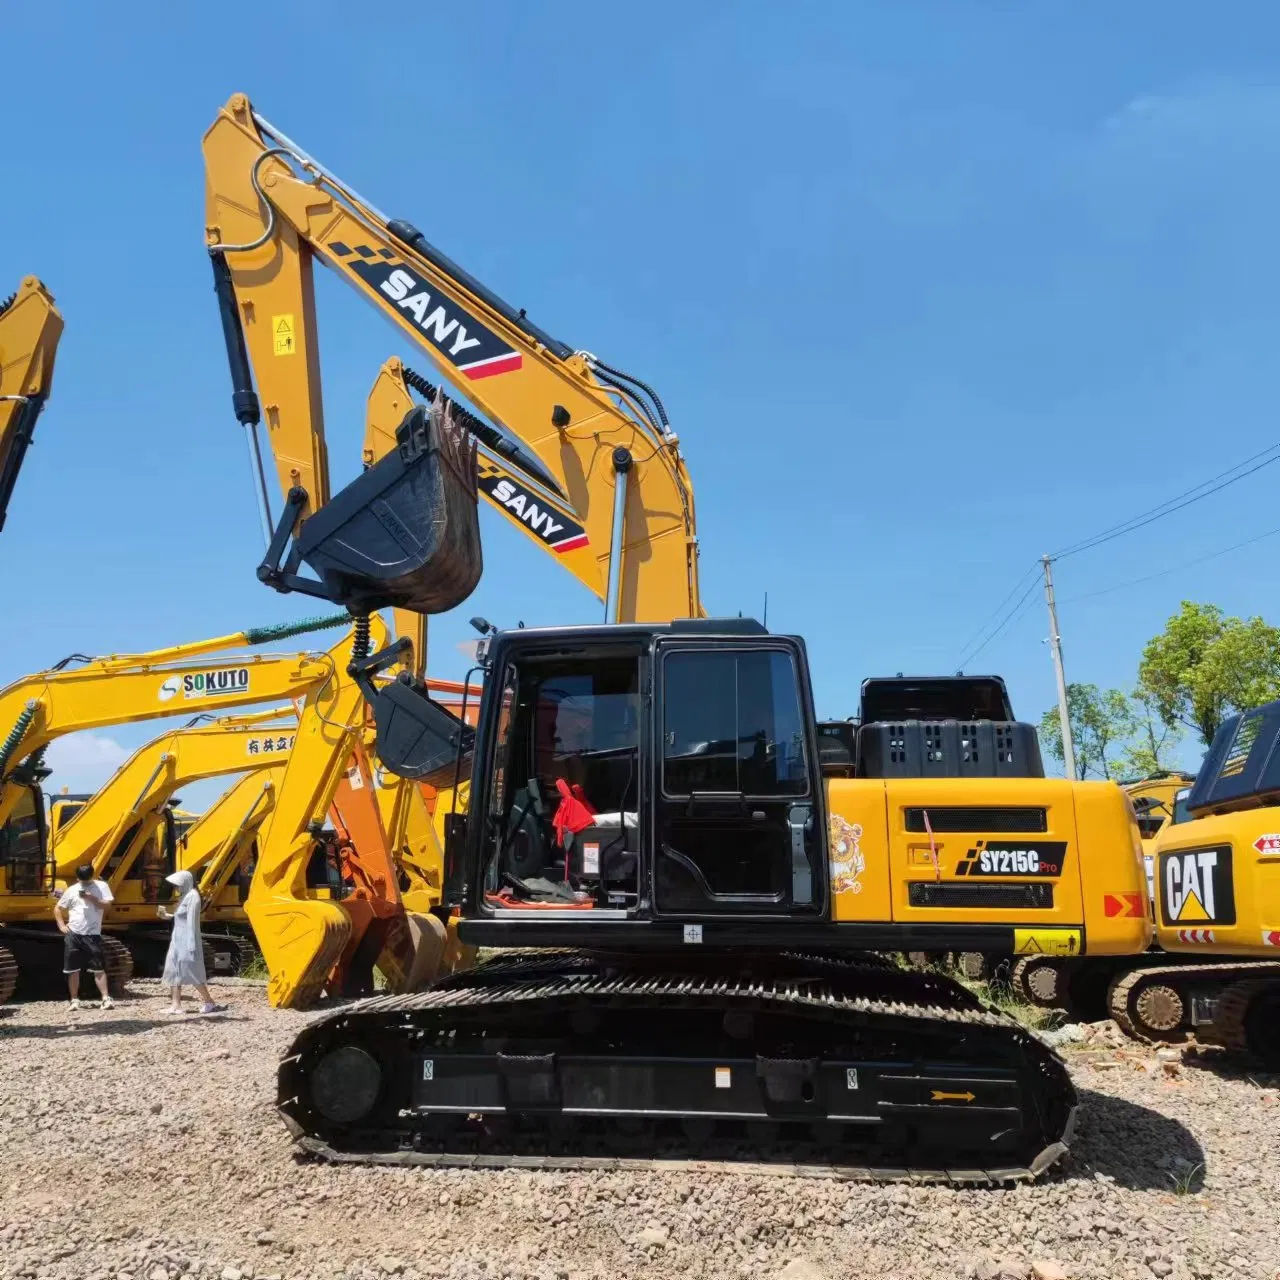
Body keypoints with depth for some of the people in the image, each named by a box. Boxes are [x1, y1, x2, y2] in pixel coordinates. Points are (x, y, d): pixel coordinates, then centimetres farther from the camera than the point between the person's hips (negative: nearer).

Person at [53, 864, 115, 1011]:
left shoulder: (101, 886, 1)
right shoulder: (71, 890, 6)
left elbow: (106, 906, -8)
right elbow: (57, 908, 14)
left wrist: (91, 898, -20)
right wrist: (61, 926, 3)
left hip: (93, 935, -2)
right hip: (73, 934, 2)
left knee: (98, 968, -3)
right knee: (73, 969, 6)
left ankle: (106, 998, -2)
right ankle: (74, 1000, 16)